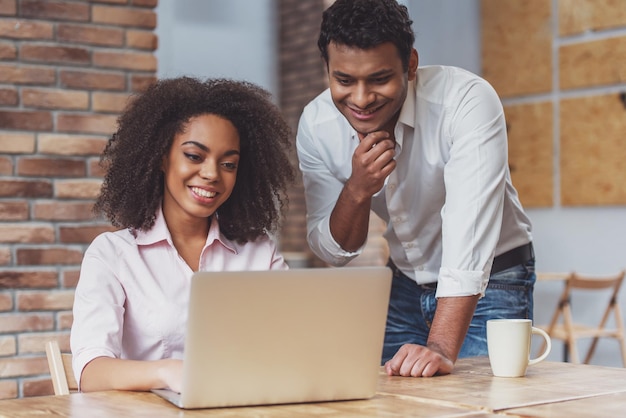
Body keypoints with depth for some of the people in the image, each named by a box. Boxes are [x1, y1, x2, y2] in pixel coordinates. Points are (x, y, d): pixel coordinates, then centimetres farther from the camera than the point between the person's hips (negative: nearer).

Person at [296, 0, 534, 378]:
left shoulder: (468, 101, -28)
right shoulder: (315, 125, -15)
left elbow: (470, 231, -37)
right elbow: (332, 252, -9)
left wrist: (442, 347, -46)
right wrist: (358, 189, -30)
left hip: (490, 280, -3)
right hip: (405, 282, 4)